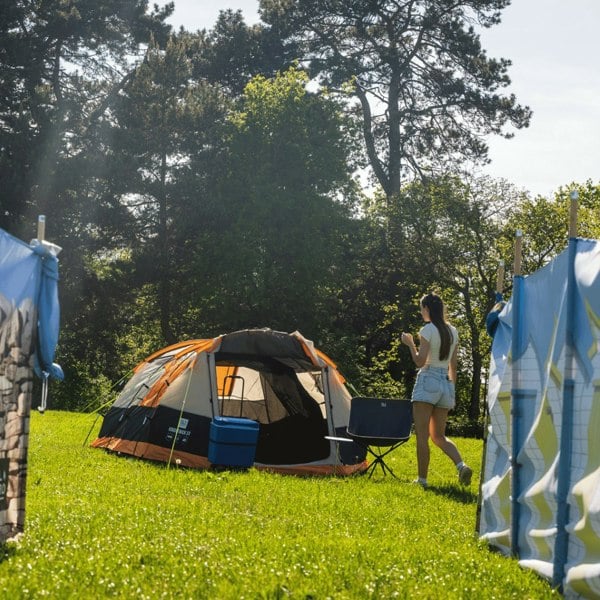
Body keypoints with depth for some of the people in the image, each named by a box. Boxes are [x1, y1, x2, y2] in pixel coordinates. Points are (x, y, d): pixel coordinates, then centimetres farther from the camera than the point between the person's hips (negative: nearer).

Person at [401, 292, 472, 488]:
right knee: (438, 436, 13)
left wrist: (410, 344, -1)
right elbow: (453, 366, 15)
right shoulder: (452, 331, 12)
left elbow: (420, 361, -15)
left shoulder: (427, 330, -9)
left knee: (422, 435, -1)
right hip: (446, 384, 7)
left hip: (428, 382, -7)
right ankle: (462, 465, -8)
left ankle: (422, 478, -1)